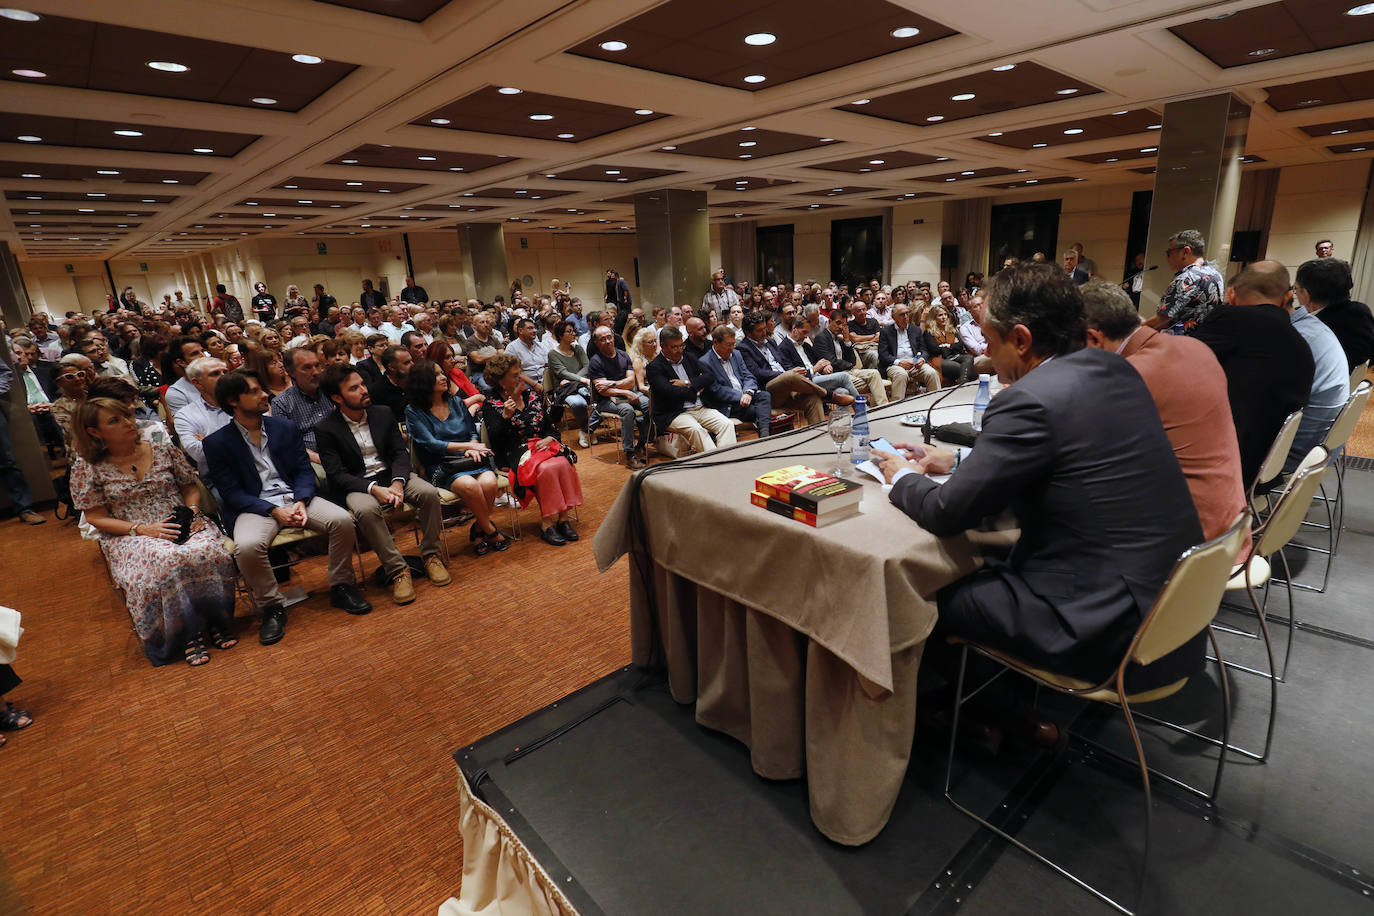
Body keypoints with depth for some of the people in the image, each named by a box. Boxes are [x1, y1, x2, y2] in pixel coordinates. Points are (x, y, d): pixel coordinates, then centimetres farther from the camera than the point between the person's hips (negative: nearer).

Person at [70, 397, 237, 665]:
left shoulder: (164, 450, 8)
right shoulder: (87, 468, 2)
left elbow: (191, 487, 15)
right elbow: (97, 518, 1)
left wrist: (192, 511, -7)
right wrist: (142, 529, -14)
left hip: (183, 525, 2)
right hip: (130, 537, -2)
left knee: (208, 551, -34)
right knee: (166, 561, -37)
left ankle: (216, 622, -15)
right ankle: (187, 635, -21)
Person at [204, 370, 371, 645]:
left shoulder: (286, 428, 11)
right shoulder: (217, 443, 1)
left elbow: (305, 470, 8)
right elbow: (230, 493, -4)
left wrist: (301, 502, -13)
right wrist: (274, 510, -18)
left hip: (294, 497, 3)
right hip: (254, 506, -2)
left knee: (342, 520, -24)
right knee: (247, 546, -35)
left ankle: (341, 587, -4)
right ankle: (271, 607, -10)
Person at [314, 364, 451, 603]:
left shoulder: (383, 414, 7)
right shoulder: (326, 429, -3)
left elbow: (401, 452, 4)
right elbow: (336, 474, -9)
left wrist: (398, 483, -17)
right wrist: (373, 488, -26)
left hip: (392, 475, 3)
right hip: (357, 485, -3)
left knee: (429, 492, -26)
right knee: (365, 509, -37)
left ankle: (430, 555, -9)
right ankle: (397, 569, -24)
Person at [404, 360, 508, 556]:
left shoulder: (456, 402, 16)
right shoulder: (413, 411, 3)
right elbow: (430, 444, -6)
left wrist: (473, 449, -3)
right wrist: (467, 446, -11)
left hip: (470, 459, 4)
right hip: (442, 467, -3)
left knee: (489, 482, -31)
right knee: (469, 485, -35)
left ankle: (478, 529, -6)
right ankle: (490, 530, -13)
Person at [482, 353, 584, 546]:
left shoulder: (533, 395, 15)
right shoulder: (491, 405, 3)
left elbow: (552, 425, 17)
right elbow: (496, 440, -9)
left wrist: (549, 438, -4)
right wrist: (505, 417, -23)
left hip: (542, 445, 4)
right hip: (514, 453, -4)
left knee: (563, 464, -28)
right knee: (546, 469, -33)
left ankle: (564, 517, -22)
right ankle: (546, 522, -24)